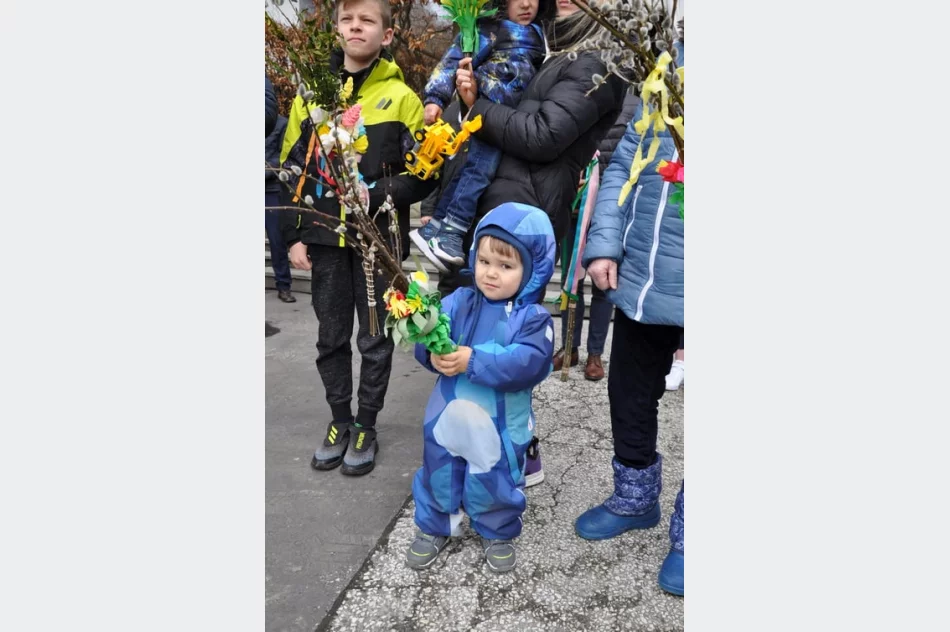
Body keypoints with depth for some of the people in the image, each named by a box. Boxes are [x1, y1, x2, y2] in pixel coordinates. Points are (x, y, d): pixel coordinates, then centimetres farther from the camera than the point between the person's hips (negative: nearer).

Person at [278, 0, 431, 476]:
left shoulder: (401, 97, -1)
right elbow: (291, 169, 10)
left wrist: (377, 195, -19)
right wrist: (293, 235, 3)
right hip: (325, 238, 3)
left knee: (375, 339, 7)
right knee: (331, 337, 11)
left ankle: (366, 427, 23)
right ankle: (339, 421, 28)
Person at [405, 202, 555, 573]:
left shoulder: (532, 318, -14)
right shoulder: (458, 302, -4)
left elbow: (529, 364, -27)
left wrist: (474, 361, -33)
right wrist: (433, 354, -31)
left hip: (499, 430, -3)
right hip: (447, 419, 3)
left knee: (495, 484, 17)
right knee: (439, 475, 21)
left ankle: (497, 533, 44)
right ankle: (433, 526, 45)